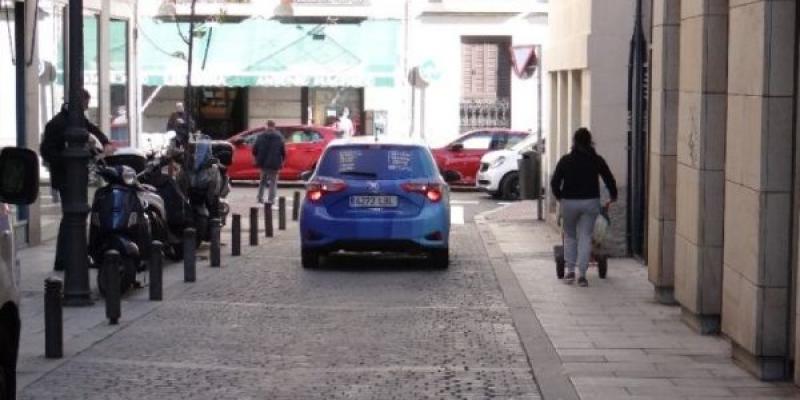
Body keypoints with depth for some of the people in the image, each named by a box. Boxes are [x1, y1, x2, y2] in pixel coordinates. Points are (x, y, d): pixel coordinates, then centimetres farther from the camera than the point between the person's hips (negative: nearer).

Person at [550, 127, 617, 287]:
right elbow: (610, 180, 5)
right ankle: (582, 274, -4)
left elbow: (555, 182, -2)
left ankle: (570, 271, 13)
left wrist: (559, 196, 16)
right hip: (590, 202, 0)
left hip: (569, 202, 0)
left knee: (570, 236, 15)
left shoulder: (565, 160, -2)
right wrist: (613, 197, 22)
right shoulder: (597, 160, 0)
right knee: (585, 237, 3)